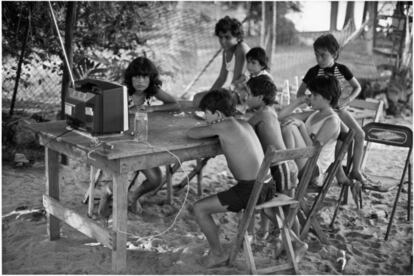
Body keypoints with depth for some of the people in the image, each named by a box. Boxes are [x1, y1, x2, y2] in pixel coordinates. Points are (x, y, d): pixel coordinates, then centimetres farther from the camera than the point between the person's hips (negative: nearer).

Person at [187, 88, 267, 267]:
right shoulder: (245, 124, 13)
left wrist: (209, 127, 18)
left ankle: (217, 254, 12)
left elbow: (191, 133, -1)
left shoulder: (223, 126, -9)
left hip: (251, 190, -9)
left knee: (199, 209, 0)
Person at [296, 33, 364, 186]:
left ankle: (356, 170, 9)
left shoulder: (342, 69, -2)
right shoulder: (314, 72, -8)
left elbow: (357, 87, 9)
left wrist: (348, 100, -9)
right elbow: (300, 93, -1)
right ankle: (340, 174, -12)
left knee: (360, 134, -8)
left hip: (340, 109, 4)